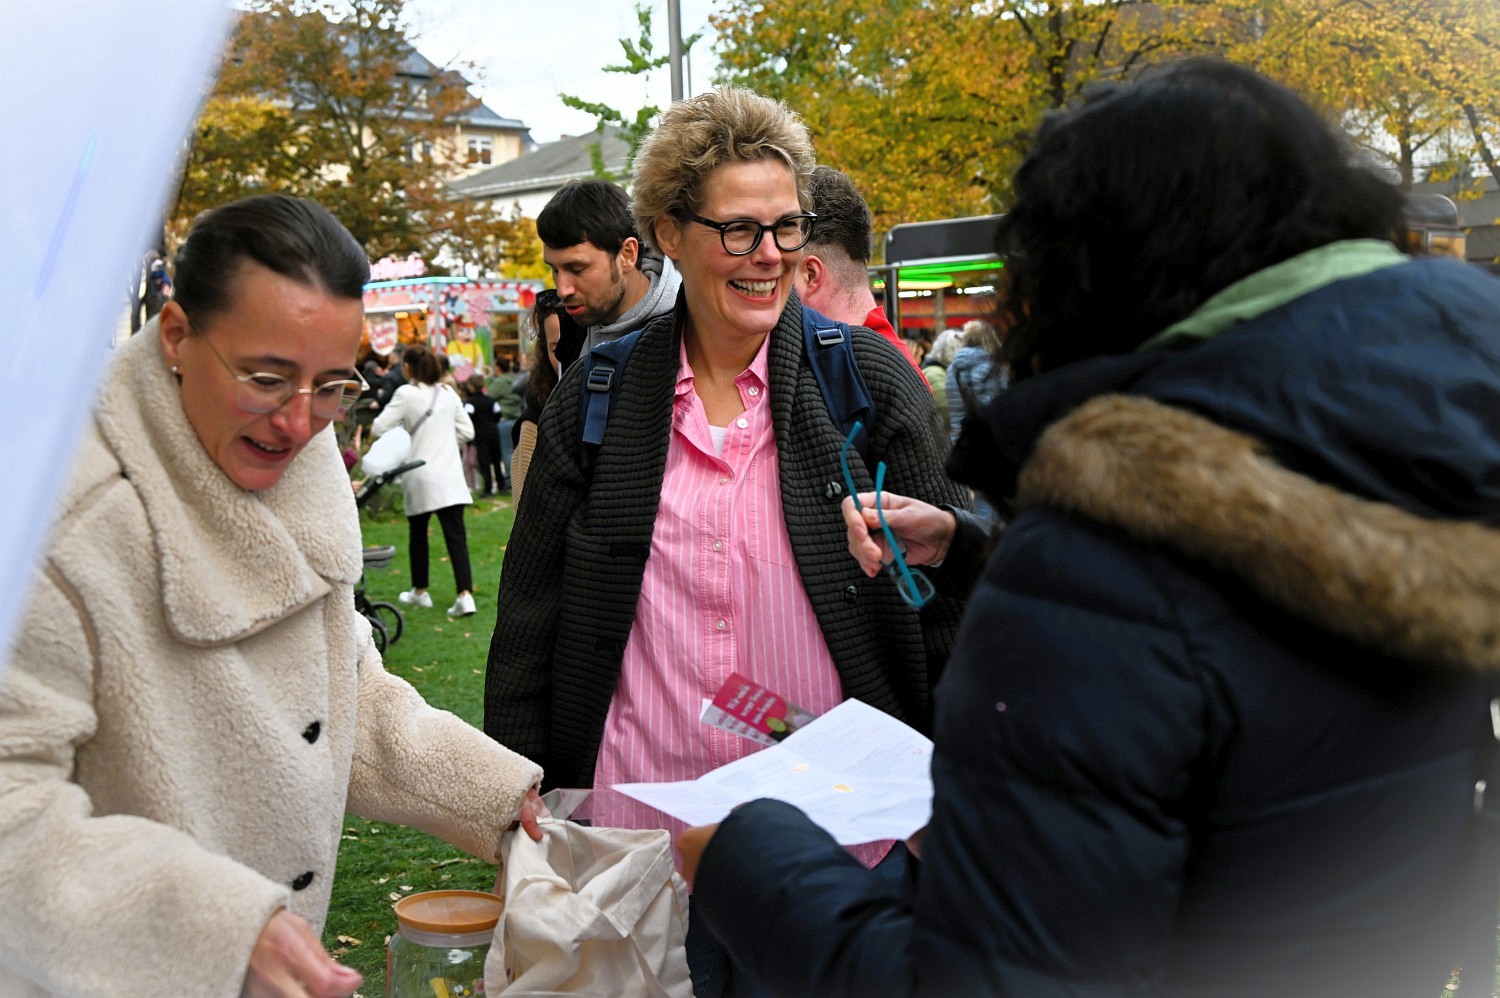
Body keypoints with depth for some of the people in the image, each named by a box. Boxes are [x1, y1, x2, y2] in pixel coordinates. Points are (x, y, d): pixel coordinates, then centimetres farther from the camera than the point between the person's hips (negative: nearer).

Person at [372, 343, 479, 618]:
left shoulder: (406, 394, -7)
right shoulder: (449, 393, 7)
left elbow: (379, 427, -9)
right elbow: (467, 431, 12)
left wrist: (403, 432, 10)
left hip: (420, 474, -3)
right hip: (450, 476, 3)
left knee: (417, 533, 15)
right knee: (456, 535, -3)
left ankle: (419, 592, 27)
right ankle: (465, 595, -13)